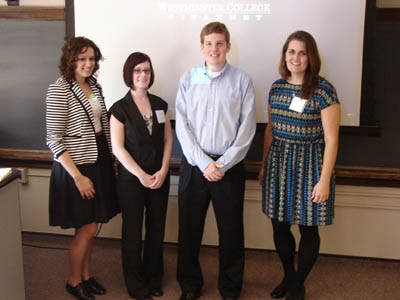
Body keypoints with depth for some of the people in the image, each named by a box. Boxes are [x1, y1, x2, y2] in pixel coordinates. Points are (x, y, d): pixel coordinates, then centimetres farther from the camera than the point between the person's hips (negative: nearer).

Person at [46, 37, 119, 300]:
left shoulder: (95, 86, 7)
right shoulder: (59, 90, -15)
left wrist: (110, 161, 9)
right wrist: (78, 177, -18)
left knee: (91, 227, 15)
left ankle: (86, 275, 32)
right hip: (76, 166, -6)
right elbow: (54, 139, -17)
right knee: (87, 229, 1)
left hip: (99, 163, 7)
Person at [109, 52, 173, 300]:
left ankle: (154, 280, 27)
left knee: (157, 230, 9)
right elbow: (117, 148, -10)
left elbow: (168, 140, 6)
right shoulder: (120, 108, -6)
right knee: (133, 231, 6)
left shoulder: (160, 105, 6)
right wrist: (141, 175, -13)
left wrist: (163, 171, -6)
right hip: (131, 178, -3)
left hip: (159, 177, 4)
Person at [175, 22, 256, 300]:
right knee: (189, 229, 9)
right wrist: (204, 163, -10)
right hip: (194, 165, 1)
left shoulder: (242, 80, -1)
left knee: (231, 231, 6)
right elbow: (182, 126, -1)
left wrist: (223, 164, -10)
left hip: (230, 165, -1)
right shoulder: (188, 79, 3)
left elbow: (247, 128, -4)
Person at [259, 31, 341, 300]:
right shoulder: (277, 87, 6)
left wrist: (324, 180, -14)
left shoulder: (323, 90, -11)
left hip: (309, 165, -5)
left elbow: (331, 139, -11)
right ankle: (288, 277, 34)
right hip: (278, 162, 5)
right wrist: (264, 166, 16)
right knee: (279, 226, 12)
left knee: (308, 229, 6)